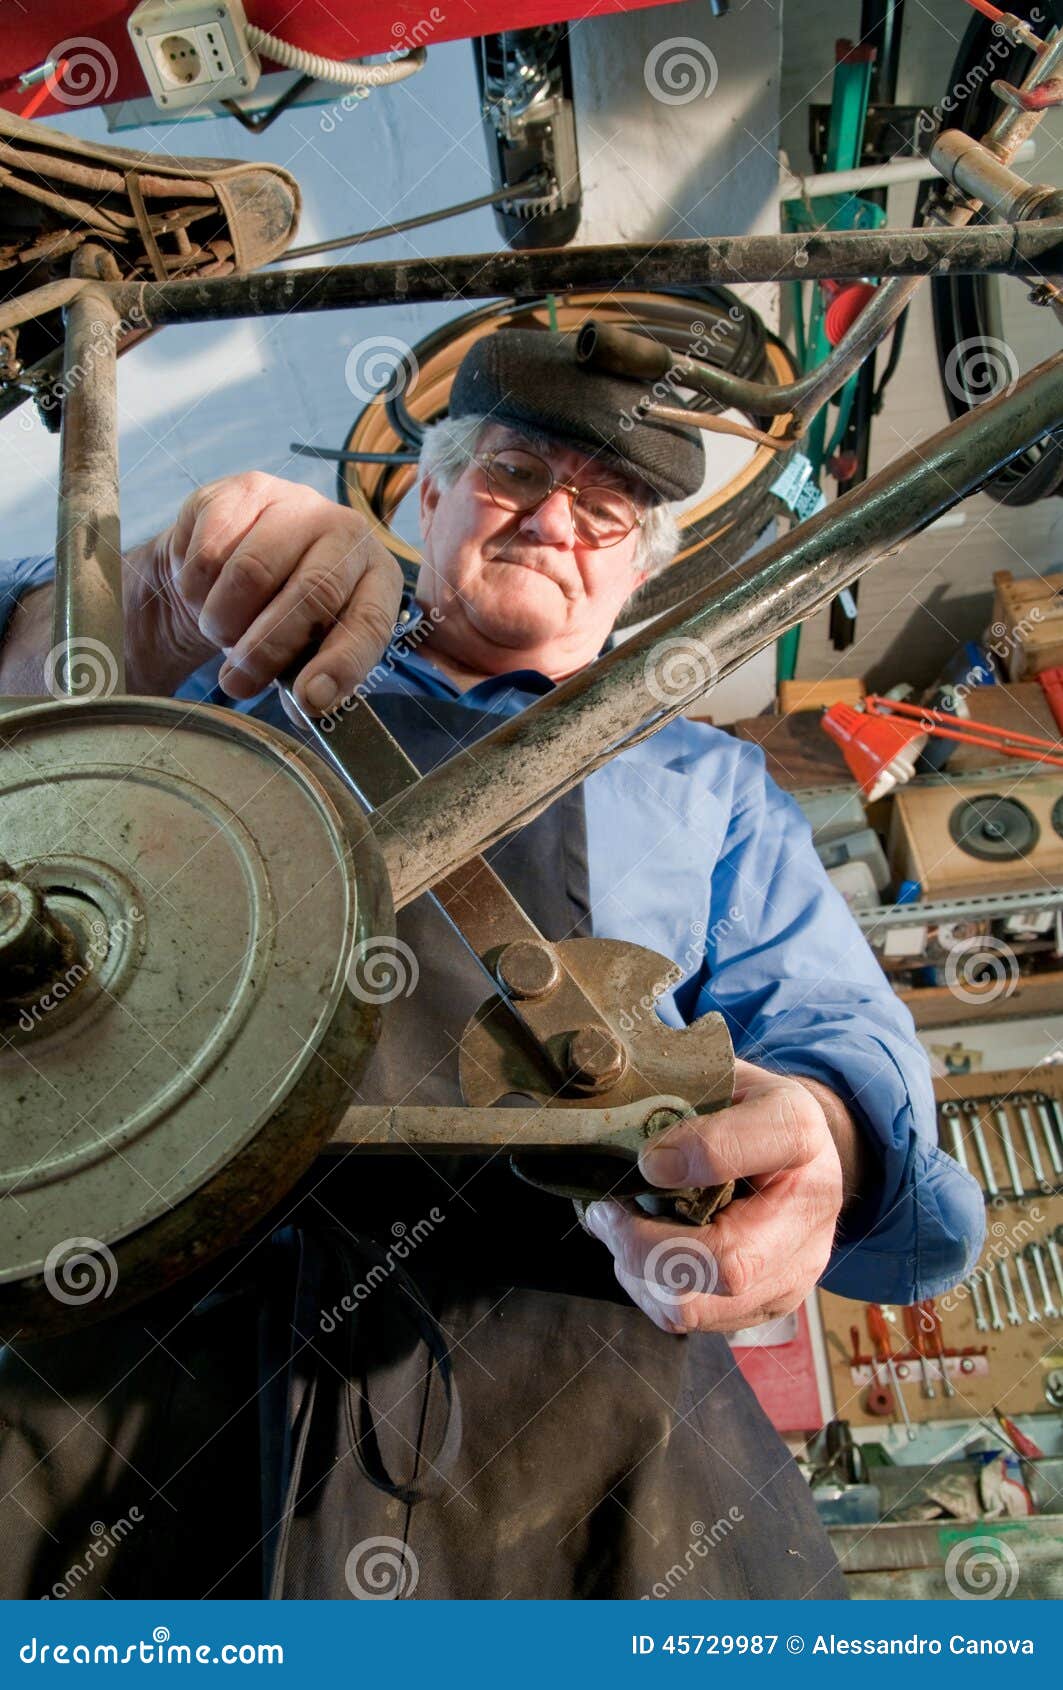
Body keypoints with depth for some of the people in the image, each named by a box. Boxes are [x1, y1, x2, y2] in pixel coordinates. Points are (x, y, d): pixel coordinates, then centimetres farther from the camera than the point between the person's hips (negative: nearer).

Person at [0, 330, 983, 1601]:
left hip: (559, 1350, 2)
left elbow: (834, 1028, 15)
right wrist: (153, 609, -10)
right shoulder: (249, 672, 24)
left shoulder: (707, 782, 25)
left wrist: (821, 1137, -12)